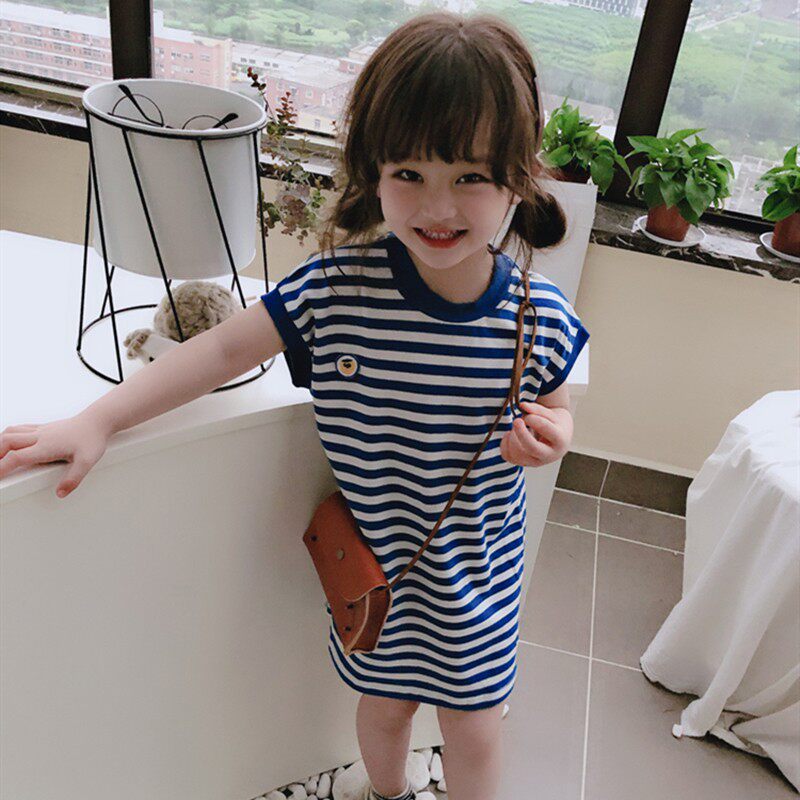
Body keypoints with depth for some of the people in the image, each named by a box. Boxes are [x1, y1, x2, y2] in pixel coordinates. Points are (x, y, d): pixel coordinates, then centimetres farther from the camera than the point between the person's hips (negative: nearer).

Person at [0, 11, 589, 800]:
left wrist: (550, 436, -22)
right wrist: (97, 420, -16)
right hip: (373, 558, 1)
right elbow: (223, 350, -14)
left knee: (473, 728, 19)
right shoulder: (335, 288, -22)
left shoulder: (541, 316, -17)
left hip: (477, 569, 0)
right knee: (384, 701, 26)